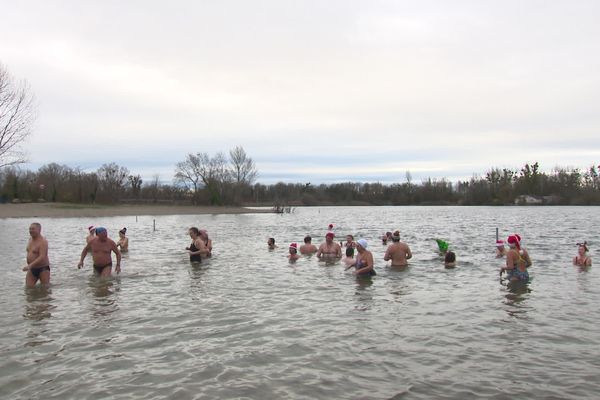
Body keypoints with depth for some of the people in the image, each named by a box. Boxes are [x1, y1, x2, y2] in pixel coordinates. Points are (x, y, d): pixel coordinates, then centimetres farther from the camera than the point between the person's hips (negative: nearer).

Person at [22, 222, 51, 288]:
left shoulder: (43, 242, -19)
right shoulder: (30, 239, 8)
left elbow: (42, 257, -28)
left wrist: (30, 266, -36)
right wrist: (29, 266, 19)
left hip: (43, 269, -7)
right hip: (32, 270, 7)